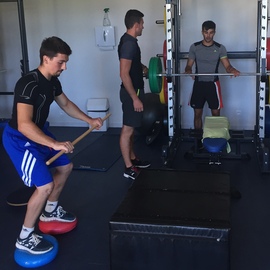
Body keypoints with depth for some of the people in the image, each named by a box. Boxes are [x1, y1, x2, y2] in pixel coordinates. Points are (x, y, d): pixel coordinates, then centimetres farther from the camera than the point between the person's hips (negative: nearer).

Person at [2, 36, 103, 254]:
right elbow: (24, 125, -41)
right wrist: (54, 144, -47)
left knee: (65, 167, 18)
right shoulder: (28, 84, -30)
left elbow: (66, 104, 19)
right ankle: (25, 238, 2)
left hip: (40, 132, 10)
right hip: (19, 139, -10)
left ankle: (50, 211, 39)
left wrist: (89, 120, 15)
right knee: (45, 185, -16)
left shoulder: (53, 81, -1)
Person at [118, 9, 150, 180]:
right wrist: (135, 98, -25)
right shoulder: (129, 44, -21)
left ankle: (133, 159, 31)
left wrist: (142, 67, 16)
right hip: (132, 92, -11)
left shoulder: (129, 41, 11)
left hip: (134, 90, 11)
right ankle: (129, 168, 4)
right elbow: (124, 74, -26)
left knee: (131, 128, 18)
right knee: (127, 129, -4)